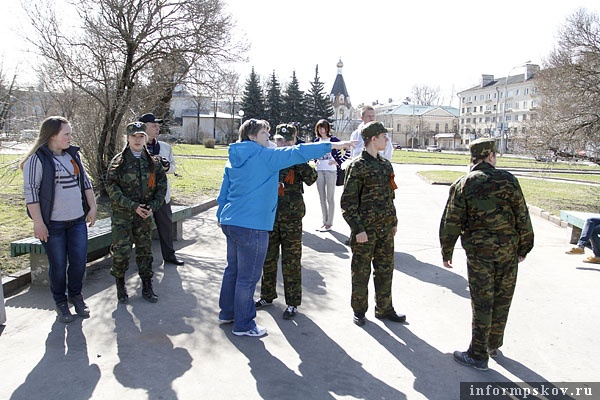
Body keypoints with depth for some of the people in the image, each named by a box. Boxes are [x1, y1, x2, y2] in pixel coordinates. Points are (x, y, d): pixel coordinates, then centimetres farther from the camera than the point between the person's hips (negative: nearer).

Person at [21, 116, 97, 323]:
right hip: (53, 223, -5)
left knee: (79, 261, 8)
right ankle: (60, 302, 23)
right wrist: (38, 222, -16)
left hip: (78, 220, 5)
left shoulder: (73, 154, 9)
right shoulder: (37, 159, -11)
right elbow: (30, 191, -13)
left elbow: (85, 181, 15)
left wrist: (92, 207, 10)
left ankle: (75, 295, 30)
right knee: (58, 265, 5)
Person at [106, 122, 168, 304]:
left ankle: (147, 287, 19)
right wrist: (133, 206, -17)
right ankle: (120, 285, 15)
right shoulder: (118, 162, -4)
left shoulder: (153, 162, 5)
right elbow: (112, 189, -9)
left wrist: (152, 206, -8)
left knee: (145, 250, 8)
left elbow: (162, 186, 7)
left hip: (145, 214, 3)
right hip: (122, 213, -3)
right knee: (121, 250, -7)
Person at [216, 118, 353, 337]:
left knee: (233, 269, 21)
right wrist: (332, 146, -9)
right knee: (248, 276, 2)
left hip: (230, 222, 9)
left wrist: (221, 216, 28)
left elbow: (224, 192, 18)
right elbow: (297, 153, -13)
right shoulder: (265, 156, -12)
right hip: (251, 226, -9)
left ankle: (227, 312, 35)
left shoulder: (233, 160, 12)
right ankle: (243, 325, 13)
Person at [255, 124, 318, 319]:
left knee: (291, 261, 2)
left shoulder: (297, 160, -2)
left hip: (291, 217, -4)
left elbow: (311, 178, -18)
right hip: (269, 215, 4)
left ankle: (292, 303, 13)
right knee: (268, 258, 14)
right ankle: (267, 296, 31)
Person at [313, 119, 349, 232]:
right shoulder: (317, 140, 9)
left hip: (330, 171, -6)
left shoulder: (333, 140, -7)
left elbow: (348, 151, -9)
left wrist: (338, 161, -11)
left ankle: (329, 223, 7)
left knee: (330, 198, 0)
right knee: (322, 198, 10)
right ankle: (324, 222, 20)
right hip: (319, 171, 6)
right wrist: (316, 160, 10)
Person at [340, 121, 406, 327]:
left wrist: (394, 222, 19)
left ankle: (384, 308, 30)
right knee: (361, 271, 6)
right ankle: (359, 310, 23)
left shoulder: (385, 165, 12)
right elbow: (348, 201, -14)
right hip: (365, 229, -7)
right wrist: (358, 229, -17)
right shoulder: (358, 166, -12)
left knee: (385, 269, 15)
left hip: (385, 228, 7)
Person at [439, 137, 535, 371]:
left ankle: (478, 356, 12)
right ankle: (494, 345, 32)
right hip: (508, 249, 2)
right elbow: (523, 217, 2)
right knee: (502, 299, 16)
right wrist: (523, 248, 13)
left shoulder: (462, 185, -4)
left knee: (482, 302, 4)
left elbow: (451, 222, -4)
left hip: (479, 251, -2)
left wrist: (446, 252, 6)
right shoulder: (508, 180, -1)